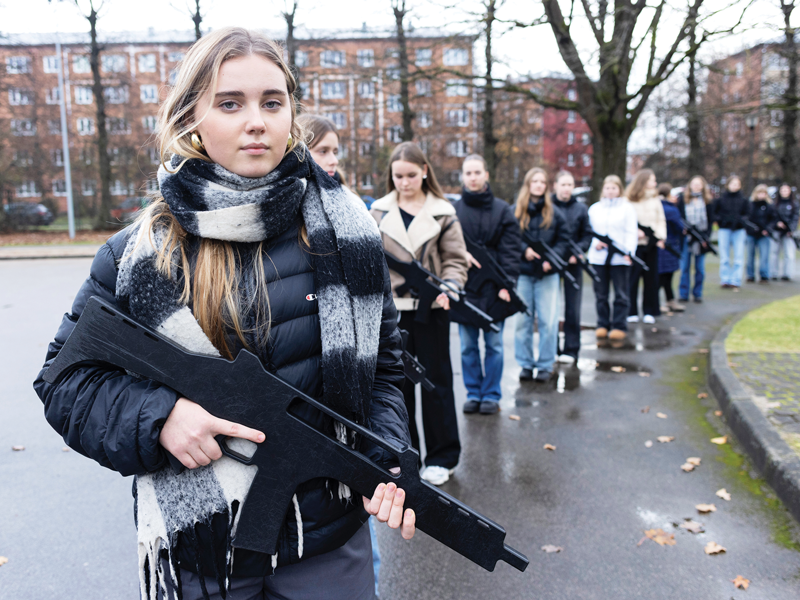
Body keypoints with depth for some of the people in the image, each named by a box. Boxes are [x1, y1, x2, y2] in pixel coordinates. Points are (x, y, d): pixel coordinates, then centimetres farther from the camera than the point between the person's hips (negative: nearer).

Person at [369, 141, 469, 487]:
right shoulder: (379, 212, 6)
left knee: (436, 380, 7)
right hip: (391, 308, 2)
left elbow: (456, 259, 0)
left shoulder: (442, 213, 0)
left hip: (431, 308, -2)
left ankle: (442, 457, 19)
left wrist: (449, 286, -20)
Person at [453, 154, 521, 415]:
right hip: (464, 288, 1)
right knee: (468, 346, 9)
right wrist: (460, 254, -13)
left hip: (493, 288, -1)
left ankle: (491, 395, 18)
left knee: (494, 345, 6)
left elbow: (510, 250, -2)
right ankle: (473, 393, 22)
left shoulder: (502, 210, 3)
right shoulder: (453, 210, 5)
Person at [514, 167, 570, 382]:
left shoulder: (554, 213, 4)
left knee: (548, 322, 0)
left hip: (547, 274, 0)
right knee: (522, 320, 5)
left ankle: (545, 365, 11)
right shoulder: (515, 212, 2)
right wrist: (524, 250, -17)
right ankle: (525, 364, 16)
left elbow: (563, 239, 3)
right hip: (522, 273, 0)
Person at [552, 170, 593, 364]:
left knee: (573, 309, 3)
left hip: (573, 263, 1)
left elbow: (587, 234, 7)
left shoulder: (580, 208, 5)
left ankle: (571, 349, 12)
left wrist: (579, 252, -10)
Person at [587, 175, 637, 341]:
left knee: (621, 294, -1)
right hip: (598, 257, 3)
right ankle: (602, 325, 15)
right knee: (600, 294, 6)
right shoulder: (594, 208, 15)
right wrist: (595, 243, -6)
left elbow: (632, 233, 0)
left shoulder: (627, 208, 7)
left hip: (620, 258, -2)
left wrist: (628, 252, -14)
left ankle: (619, 326, 6)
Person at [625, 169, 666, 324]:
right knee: (632, 278, -2)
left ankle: (649, 311, 15)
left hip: (651, 244, 4)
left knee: (651, 278, 6)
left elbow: (661, 221, 9)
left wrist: (661, 237, -5)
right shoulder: (629, 201, -3)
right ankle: (631, 312, 7)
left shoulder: (655, 200, 11)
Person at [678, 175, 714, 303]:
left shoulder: (707, 200, 6)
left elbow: (711, 220, 5)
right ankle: (683, 294, 8)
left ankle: (697, 293, 14)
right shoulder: (683, 198, 4)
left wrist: (706, 236, -4)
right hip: (686, 237, -1)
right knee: (685, 267, 2)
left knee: (700, 268, 5)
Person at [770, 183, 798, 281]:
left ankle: (787, 274, -1)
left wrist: (791, 229, -10)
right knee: (775, 253, 1)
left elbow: (795, 218, 2)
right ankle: (774, 274, 8)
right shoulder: (775, 203, 6)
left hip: (788, 233, 0)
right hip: (776, 231, 0)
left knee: (789, 254, -6)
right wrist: (777, 223, -14)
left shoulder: (794, 204, 7)